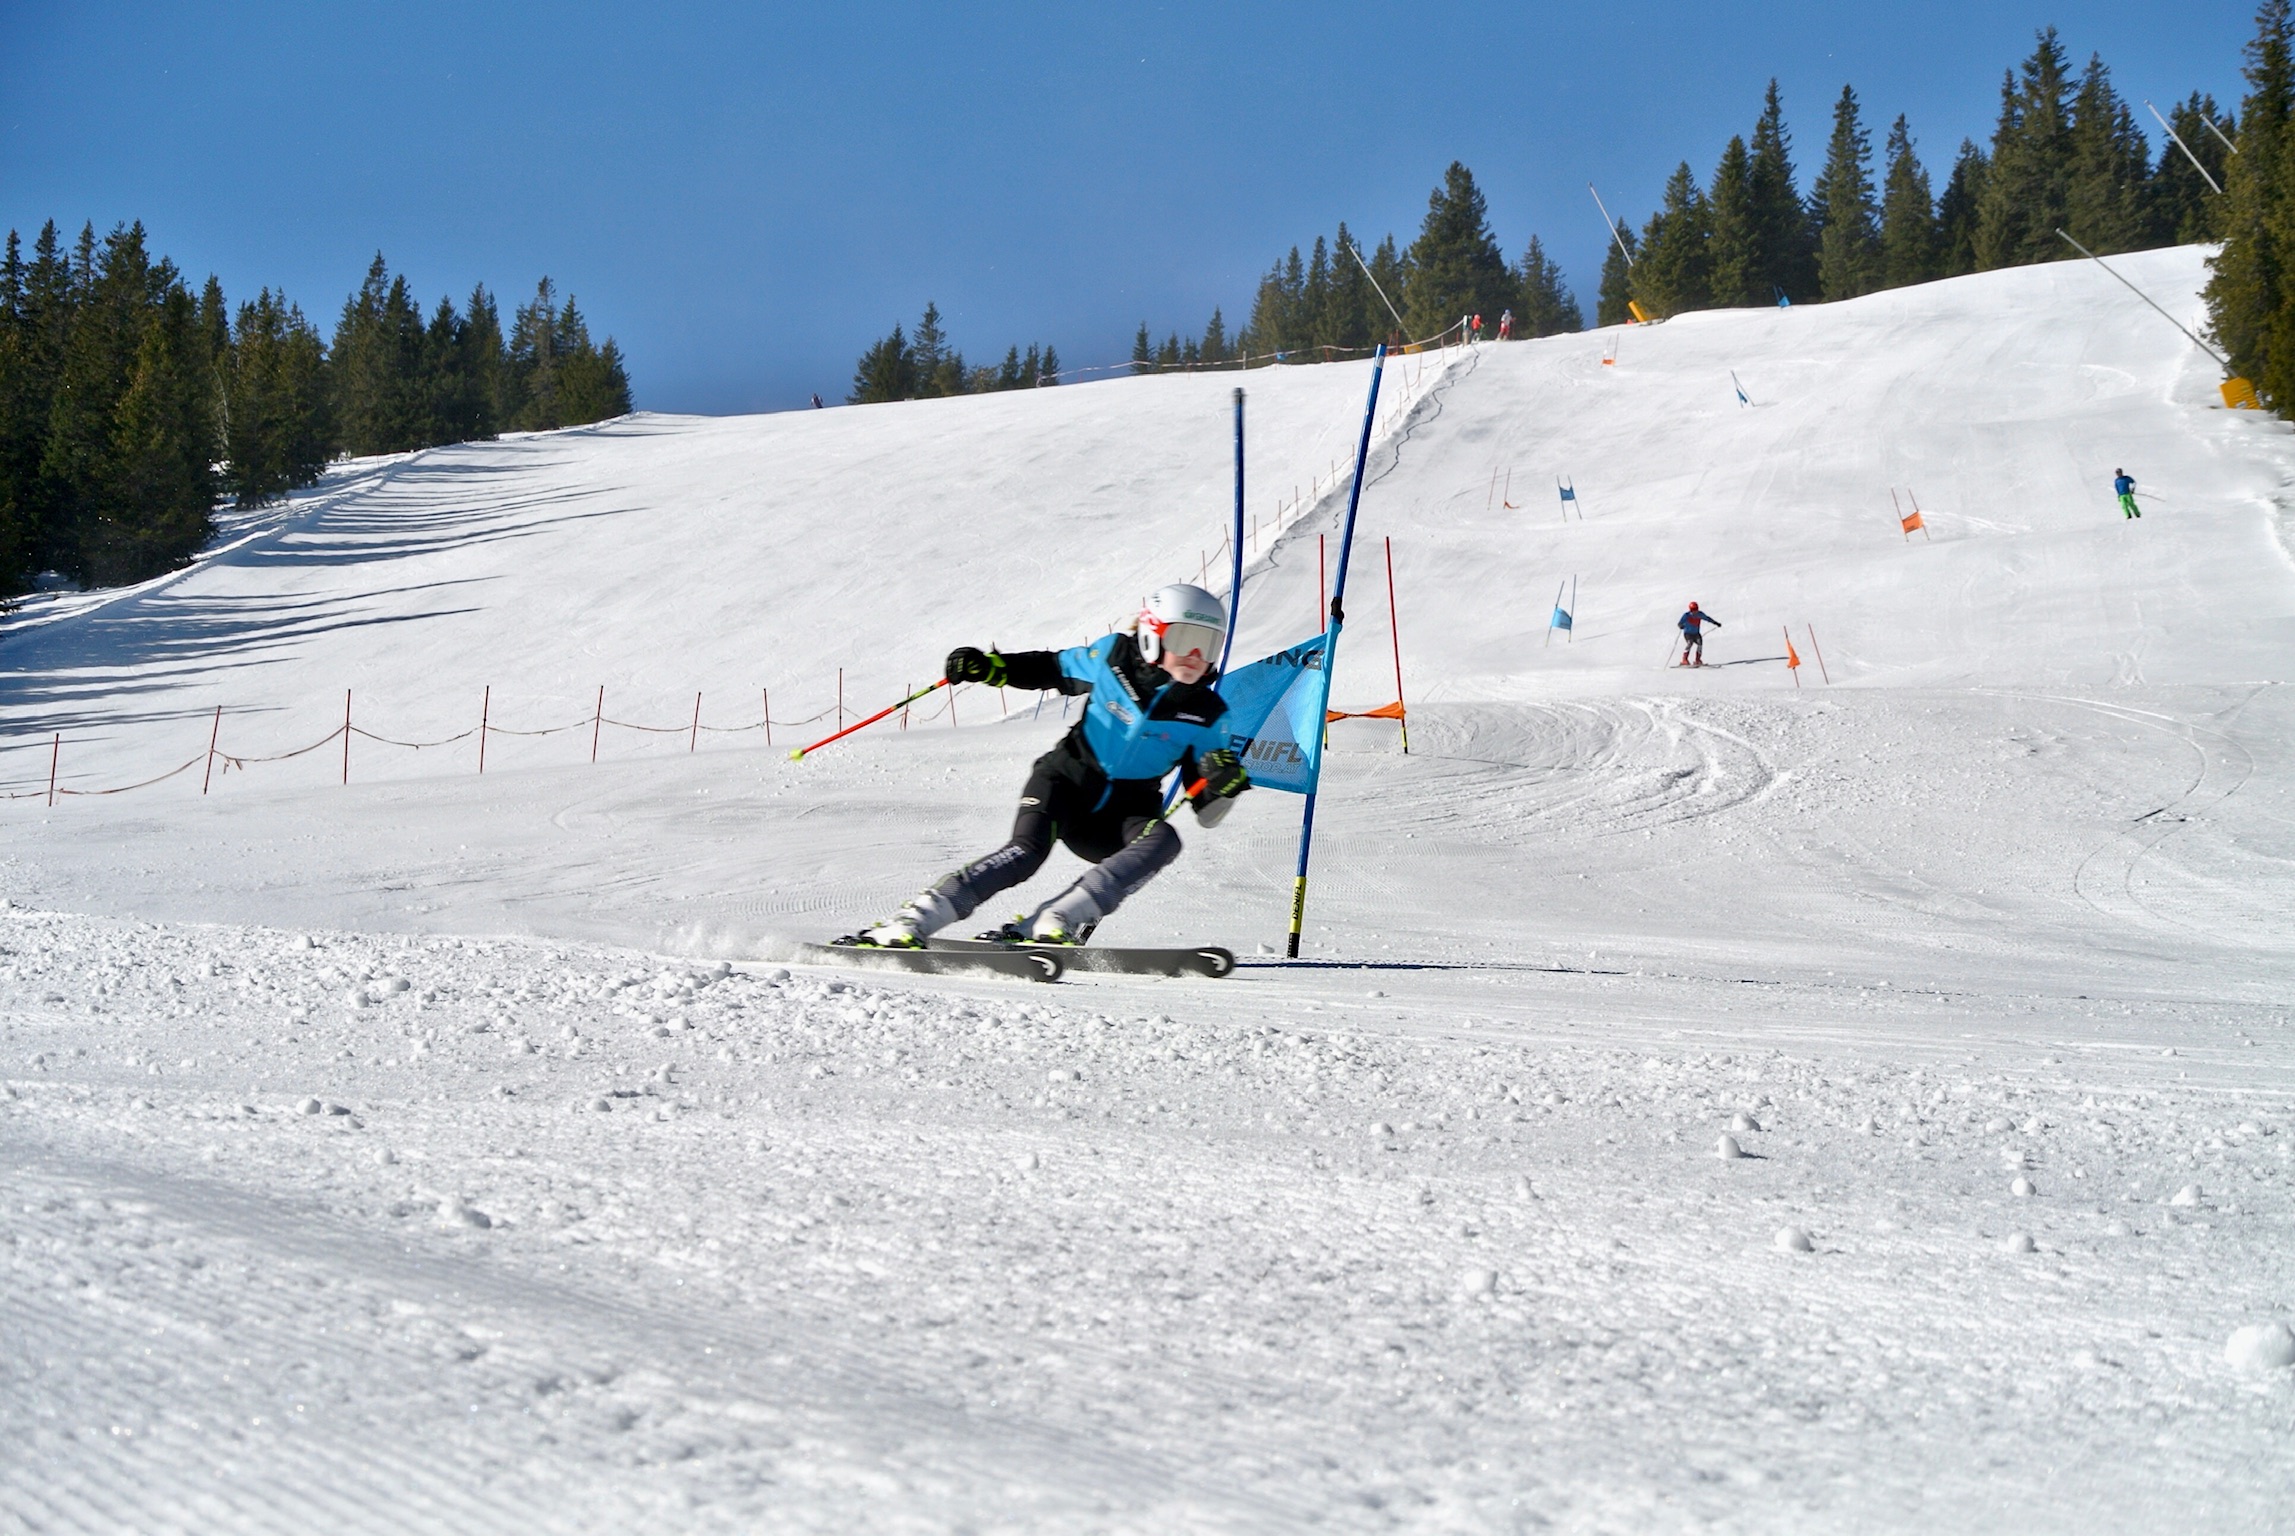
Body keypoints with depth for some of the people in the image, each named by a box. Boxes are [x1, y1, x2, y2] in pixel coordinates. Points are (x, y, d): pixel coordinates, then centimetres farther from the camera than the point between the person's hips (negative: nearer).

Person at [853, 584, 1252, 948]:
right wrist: (989, 667, -1)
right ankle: (907, 924, -26)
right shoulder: (1113, 656, -5)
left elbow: (1205, 812, -2)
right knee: (1026, 851, -27)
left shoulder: (1206, 715, -5)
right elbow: (1053, 669, 13)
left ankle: (1050, 923, -38)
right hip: (1069, 780, -1)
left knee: (1163, 841, -30)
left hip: (1121, 815, 1)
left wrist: (1224, 783, -25)